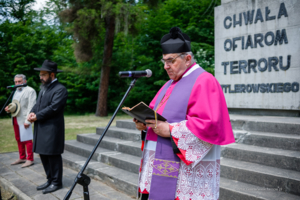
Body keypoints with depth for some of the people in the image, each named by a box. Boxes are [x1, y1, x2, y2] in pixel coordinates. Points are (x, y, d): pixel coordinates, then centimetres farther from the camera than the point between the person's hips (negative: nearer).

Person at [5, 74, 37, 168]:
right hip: (15, 119, 8)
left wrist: (27, 121, -18)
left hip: (24, 120, -8)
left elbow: (31, 107, -13)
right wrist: (9, 108, 3)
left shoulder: (30, 91, -7)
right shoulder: (16, 91, 18)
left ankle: (30, 159, 5)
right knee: (18, 139, 13)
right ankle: (22, 158, 24)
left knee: (27, 140, -4)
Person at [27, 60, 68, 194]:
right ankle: (50, 180, 28)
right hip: (41, 129, 9)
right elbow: (38, 104, 19)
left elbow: (53, 107, -18)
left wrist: (37, 116, -13)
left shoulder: (60, 89, -11)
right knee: (43, 154, 14)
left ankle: (57, 183, 12)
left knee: (53, 155, -2)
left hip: (52, 129, -9)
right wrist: (32, 113, -1)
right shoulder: (43, 88, 19)